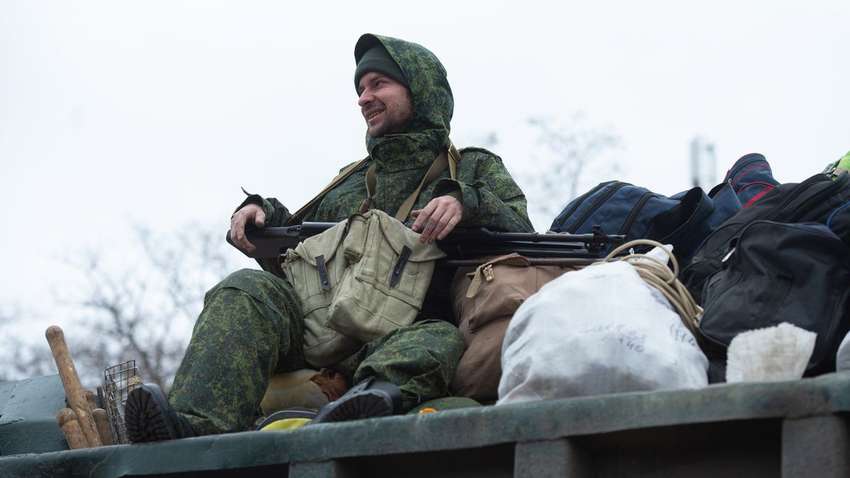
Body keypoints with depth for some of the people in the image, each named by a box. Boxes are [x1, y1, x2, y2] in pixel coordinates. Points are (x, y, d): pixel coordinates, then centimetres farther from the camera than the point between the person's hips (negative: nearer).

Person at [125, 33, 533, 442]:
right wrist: (263, 212, 15)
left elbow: (522, 235, 1)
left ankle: (376, 395, -72)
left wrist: (465, 202, -17)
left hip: (399, 334, -4)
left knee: (441, 338, -38)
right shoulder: (352, 180, 34)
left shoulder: (475, 169, 19)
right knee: (249, 289, -25)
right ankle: (196, 425, -48)